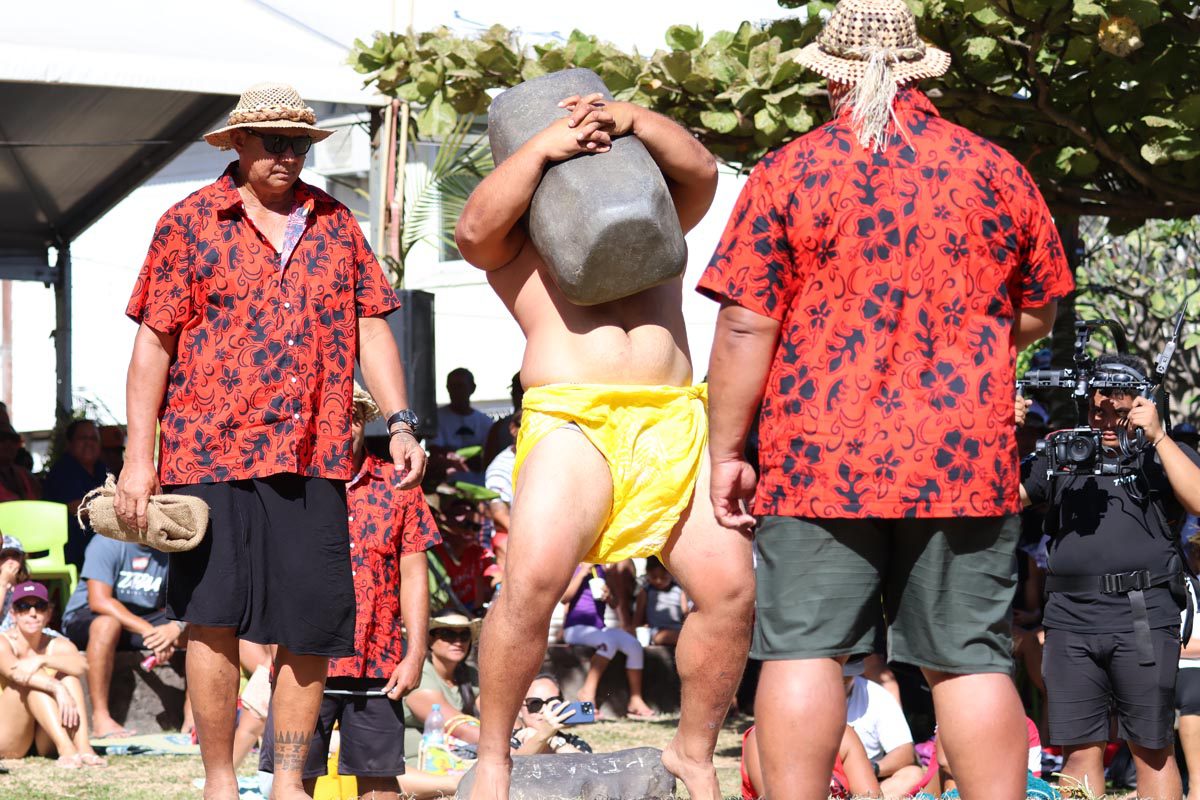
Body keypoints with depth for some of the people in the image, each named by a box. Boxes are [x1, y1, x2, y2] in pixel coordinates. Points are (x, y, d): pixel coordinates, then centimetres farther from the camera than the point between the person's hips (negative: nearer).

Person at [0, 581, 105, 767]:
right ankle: (65, 748, -44)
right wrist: (58, 689, -43)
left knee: (68, 674, -16)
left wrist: (42, 661, -35)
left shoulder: (58, 646, 6)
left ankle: (83, 746, -36)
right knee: (31, 680, -25)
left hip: (45, 742, 3)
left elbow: (82, 665, -18)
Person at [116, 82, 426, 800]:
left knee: (313, 627, 1)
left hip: (314, 457, 3)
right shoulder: (190, 223, 3)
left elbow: (370, 328, 15)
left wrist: (401, 422, 3)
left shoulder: (336, 224, 13)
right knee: (215, 616, -6)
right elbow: (153, 342, 2)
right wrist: (138, 458, -4)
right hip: (210, 450, -3)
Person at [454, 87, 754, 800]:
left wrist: (631, 118, 0)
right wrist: (543, 144, -1)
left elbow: (700, 169, 12)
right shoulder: (516, 236, 20)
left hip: (675, 422, 3)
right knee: (533, 579, -26)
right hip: (571, 420, -3)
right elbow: (474, 228, -2)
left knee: (730, 586, -12)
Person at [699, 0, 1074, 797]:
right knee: (971, 659, 5)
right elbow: (1038, 315, 16)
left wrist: (726, 452, 2)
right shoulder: (998, 172, 6)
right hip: (965, 459, 2)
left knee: (803, 649, 2)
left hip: (821, 457, -2)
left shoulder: (787, 174, -2)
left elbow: (744, 327, -5)